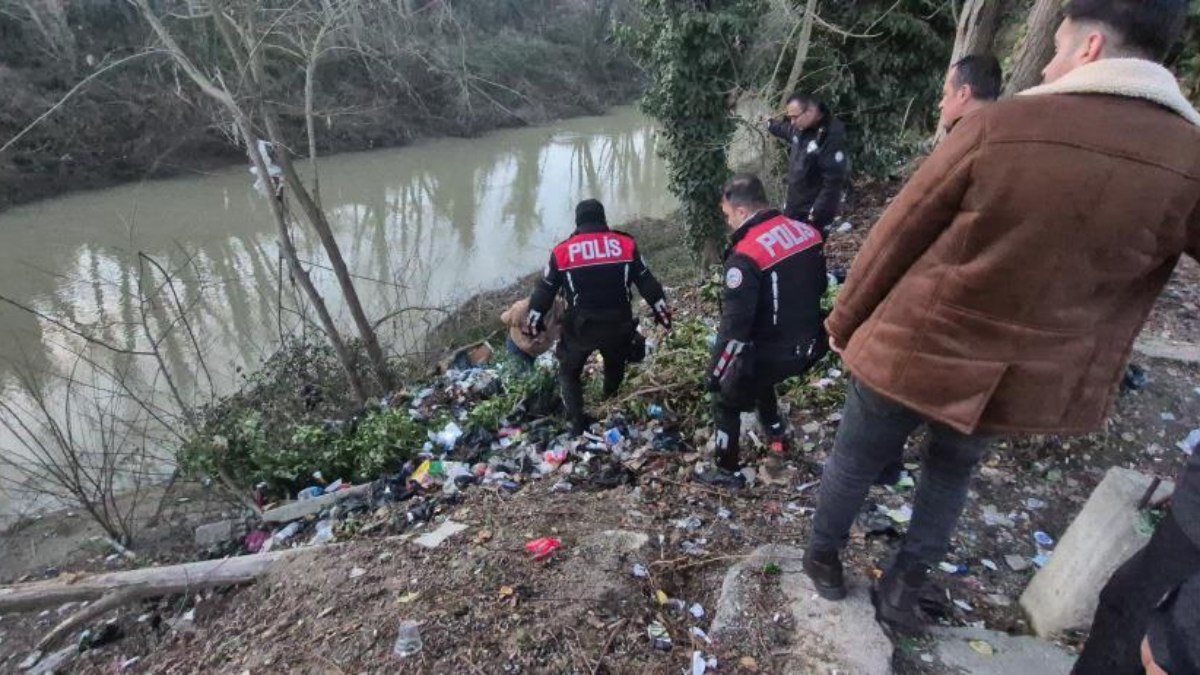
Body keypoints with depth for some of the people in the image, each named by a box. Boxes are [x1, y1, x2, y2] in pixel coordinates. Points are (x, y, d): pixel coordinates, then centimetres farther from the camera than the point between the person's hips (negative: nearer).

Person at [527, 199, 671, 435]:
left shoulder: (562, 251, -2)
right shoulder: (626, 244, -1)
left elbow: (544, 290, 3)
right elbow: (647, 283, 3)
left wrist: (535, 322, 17)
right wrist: (663, 313, 14)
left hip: (580, 327, -1)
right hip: (617, 325, 2)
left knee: (569, 373, 19)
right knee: (615, 369, 27)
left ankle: (578, 422, 8)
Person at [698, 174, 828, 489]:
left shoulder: (746, 255, -25)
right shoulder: (807, 232, -2)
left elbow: (734, 325, -25)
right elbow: (819, 287, 13)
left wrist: (714, 373, -14)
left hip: (768, 353, -7)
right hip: (806, 345, 7)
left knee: (726, 402, 16)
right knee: (759, 381, 35)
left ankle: (728, 472, 28)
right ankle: (778, 439, 49)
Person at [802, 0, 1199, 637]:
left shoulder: (997, 125, -16)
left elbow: (896, 235, -10)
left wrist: (844, 322, 2)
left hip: (913, 352, -2)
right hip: (1023, 380, 3)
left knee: (855, 461, 20)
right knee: (952, 470, 30)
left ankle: (822, 558, 41)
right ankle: (904, 586, 37)